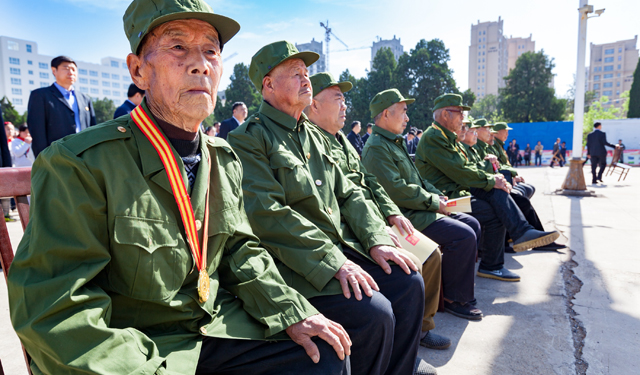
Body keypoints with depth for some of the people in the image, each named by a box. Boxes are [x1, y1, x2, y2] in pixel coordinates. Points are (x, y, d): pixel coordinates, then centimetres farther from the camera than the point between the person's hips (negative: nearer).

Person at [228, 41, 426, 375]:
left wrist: (377, 240, -1)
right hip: (294, 265, -8)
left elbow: (348, 193, 15)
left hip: (340, 246, 8)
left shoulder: (314, 135, 18)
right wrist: (332, 261, -23)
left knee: (409, 283, -2)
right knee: (374, 313, -22)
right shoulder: (247, 140, -8)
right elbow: (269, 216, -20)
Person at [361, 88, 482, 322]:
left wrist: (437, 195, 7)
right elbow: (397, 191, -23)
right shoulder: (377, 147, -14)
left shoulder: (396, 142, 19)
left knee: (472, 224, 10)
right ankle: (454, 299, -2)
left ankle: (456, 283, 19)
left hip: (418, 209, 11)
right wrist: (433, 202, -13)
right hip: (405, 216, -11)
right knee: (464, 235, -18)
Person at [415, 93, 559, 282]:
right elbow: (459, 172, -20)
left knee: (497, 191, -6)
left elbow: (466, 167, 19)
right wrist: (491, 180, -11)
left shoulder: (448, 136, 19)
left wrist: (491, 178, 1)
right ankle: (491, 266, -1)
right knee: (496, 213, -14)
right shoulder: (433, 137, -15)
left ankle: (523, 232, -15)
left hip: (458, 189, 10)